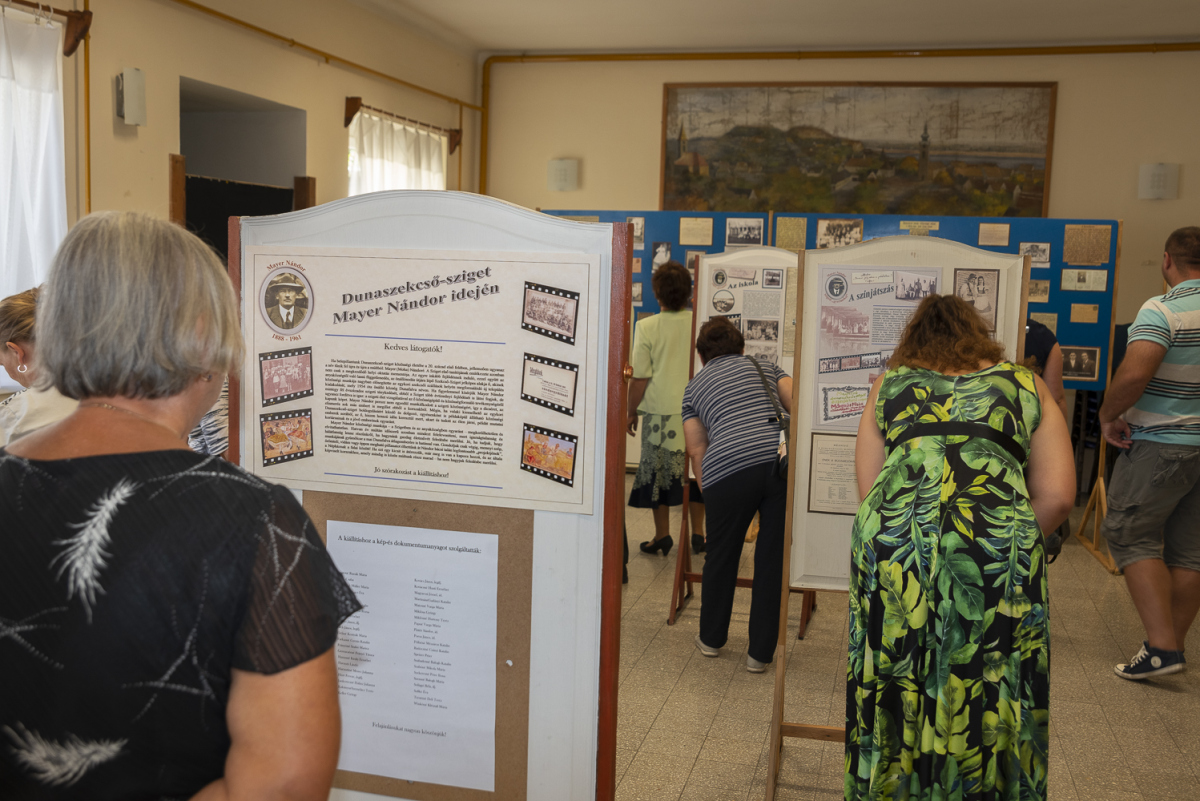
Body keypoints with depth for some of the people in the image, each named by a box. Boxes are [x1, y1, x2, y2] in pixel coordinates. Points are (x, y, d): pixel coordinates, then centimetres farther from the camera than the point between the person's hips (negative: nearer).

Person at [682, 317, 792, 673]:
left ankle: (712, 637, 36)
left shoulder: (694, 387, 25)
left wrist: (710, 494, 29)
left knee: (721, 555, 19)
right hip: (784, 460, 1)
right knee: (773, 558, 11)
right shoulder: (765, 367, 26)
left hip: (729, 467, -1)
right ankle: (760, 652, 19)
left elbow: (697, 450, 21)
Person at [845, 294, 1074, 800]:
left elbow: (869, 490, 14)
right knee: (989, 709, 10)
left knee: (896, 702, 12)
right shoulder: (1025, 384, 21)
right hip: (998, 548, -1)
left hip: (892, 543, 1)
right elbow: (1057, 495, 11)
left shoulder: (888, 385, 22)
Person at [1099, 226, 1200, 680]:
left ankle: (1161, 645, -7)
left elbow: (1134, 373, -29)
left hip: (1162, 442, -7)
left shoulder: (1162, 311, -16)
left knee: (1131, 536, 1)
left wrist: (1108, 415, -13)